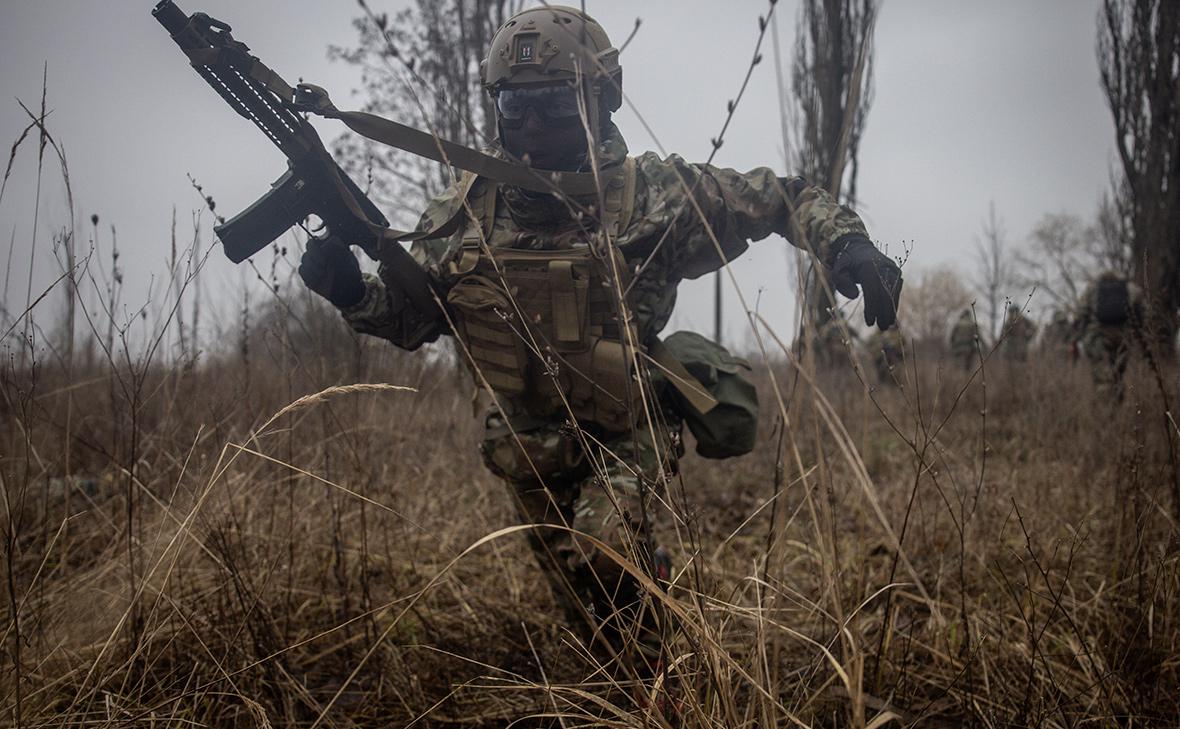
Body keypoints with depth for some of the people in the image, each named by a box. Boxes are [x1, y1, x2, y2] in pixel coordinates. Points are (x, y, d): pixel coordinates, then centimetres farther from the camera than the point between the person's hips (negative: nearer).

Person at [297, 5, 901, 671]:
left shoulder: (653, 192, -14)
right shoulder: (470, 206, -6)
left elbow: (782, 196, -4)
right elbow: (412, 316, 1)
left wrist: (846, 242, -22)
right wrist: (351, 289, -19)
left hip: (628, 434, -4)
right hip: (528, 447, 4)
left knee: (600, 553, -28)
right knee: (589, 602, 16)